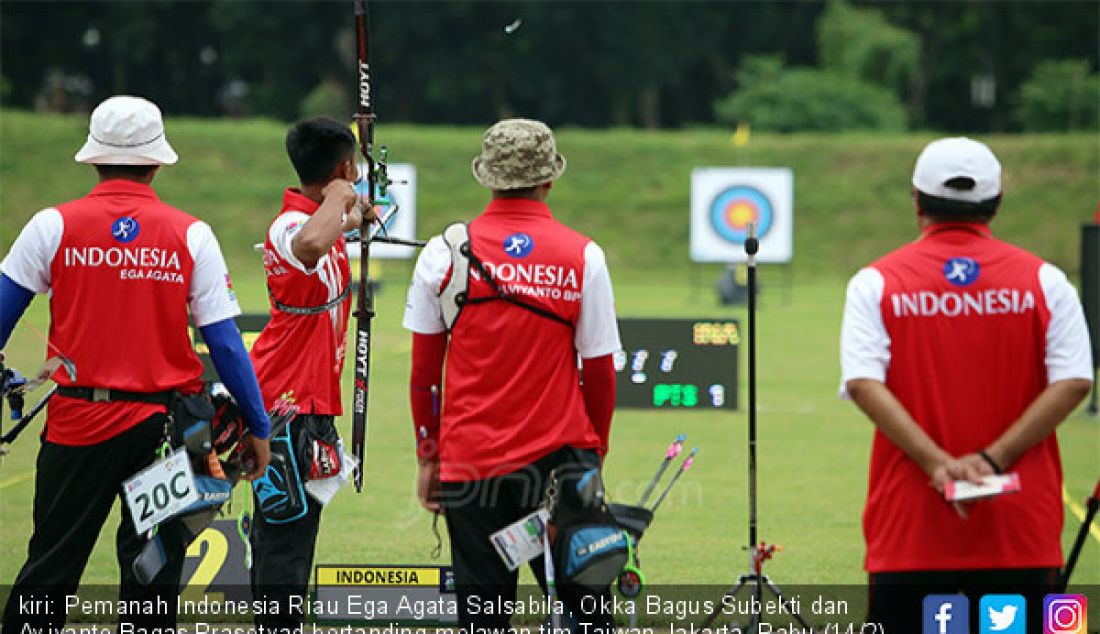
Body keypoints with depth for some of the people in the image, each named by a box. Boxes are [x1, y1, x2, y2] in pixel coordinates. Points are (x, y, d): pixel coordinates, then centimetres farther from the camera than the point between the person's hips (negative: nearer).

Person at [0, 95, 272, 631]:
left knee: (50, 565, 5)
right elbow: (224, 344, -1)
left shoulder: (53, 226, -1)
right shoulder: (192, 236, -2)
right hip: (163, 424, 0)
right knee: (153, 571, 6)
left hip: (77, 420, 0)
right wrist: (257, 428, 7)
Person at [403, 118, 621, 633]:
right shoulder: (584, 257, -2)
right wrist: (595, 454, 15)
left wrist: (428, 456, 12)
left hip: (471, 461, 0)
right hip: (560, 455, 0)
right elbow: (599, 372, 2)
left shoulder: (444, 252, -1)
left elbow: (423, 371, 4)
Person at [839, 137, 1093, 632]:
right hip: (1023, 536, 1)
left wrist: (938, 463, -17)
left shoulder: (875, 284, 2)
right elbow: (1074, 382, -5)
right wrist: (994, 459, -10)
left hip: (908, 532, -1)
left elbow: (863, 383, -11)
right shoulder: (1044, 281, 5)